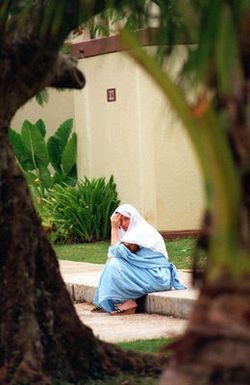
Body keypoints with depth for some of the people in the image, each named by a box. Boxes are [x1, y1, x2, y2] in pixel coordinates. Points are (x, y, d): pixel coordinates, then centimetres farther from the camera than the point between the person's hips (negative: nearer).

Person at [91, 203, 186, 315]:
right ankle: (106, 304, 2)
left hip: (157, 276, -10)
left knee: (115, 265, -17)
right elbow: (112, 255, 14)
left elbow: (117, 252, -17)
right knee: (112, 262, 9)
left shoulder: (141, 231, -15)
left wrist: (114, 228, -10)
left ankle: (129, 303, -13)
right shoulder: (133, 230, 17)